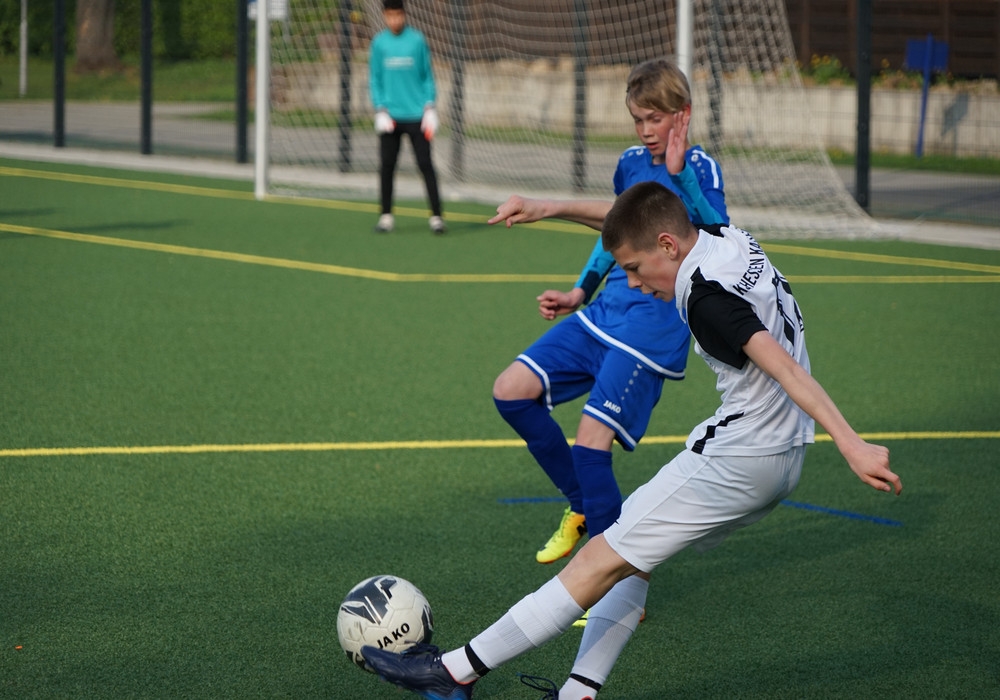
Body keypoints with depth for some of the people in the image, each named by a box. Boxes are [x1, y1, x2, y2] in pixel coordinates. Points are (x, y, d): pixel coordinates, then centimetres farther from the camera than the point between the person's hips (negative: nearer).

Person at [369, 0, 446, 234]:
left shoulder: (417, 40, -1)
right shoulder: (379, 43, 3)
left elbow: (427, 76, 4)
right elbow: (375, 79, 6)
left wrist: (430, 107, -4)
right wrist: (380, 109, -4)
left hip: (416, 116, -1)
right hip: (390, 116, 1)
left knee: (425, 165, -4)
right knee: (386, 166, 2)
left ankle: (436, 215, -1)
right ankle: (386, 216, 12)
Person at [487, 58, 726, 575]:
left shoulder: (699, 169, -9)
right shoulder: (631, 163, 12)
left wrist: (679, 174, -34)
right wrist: (580, 292, 20)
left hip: (654, 324, -8)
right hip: (604, 313, 8)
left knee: (591, 443, -15)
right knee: (511, 391, -1)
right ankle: (584, 506, 16)